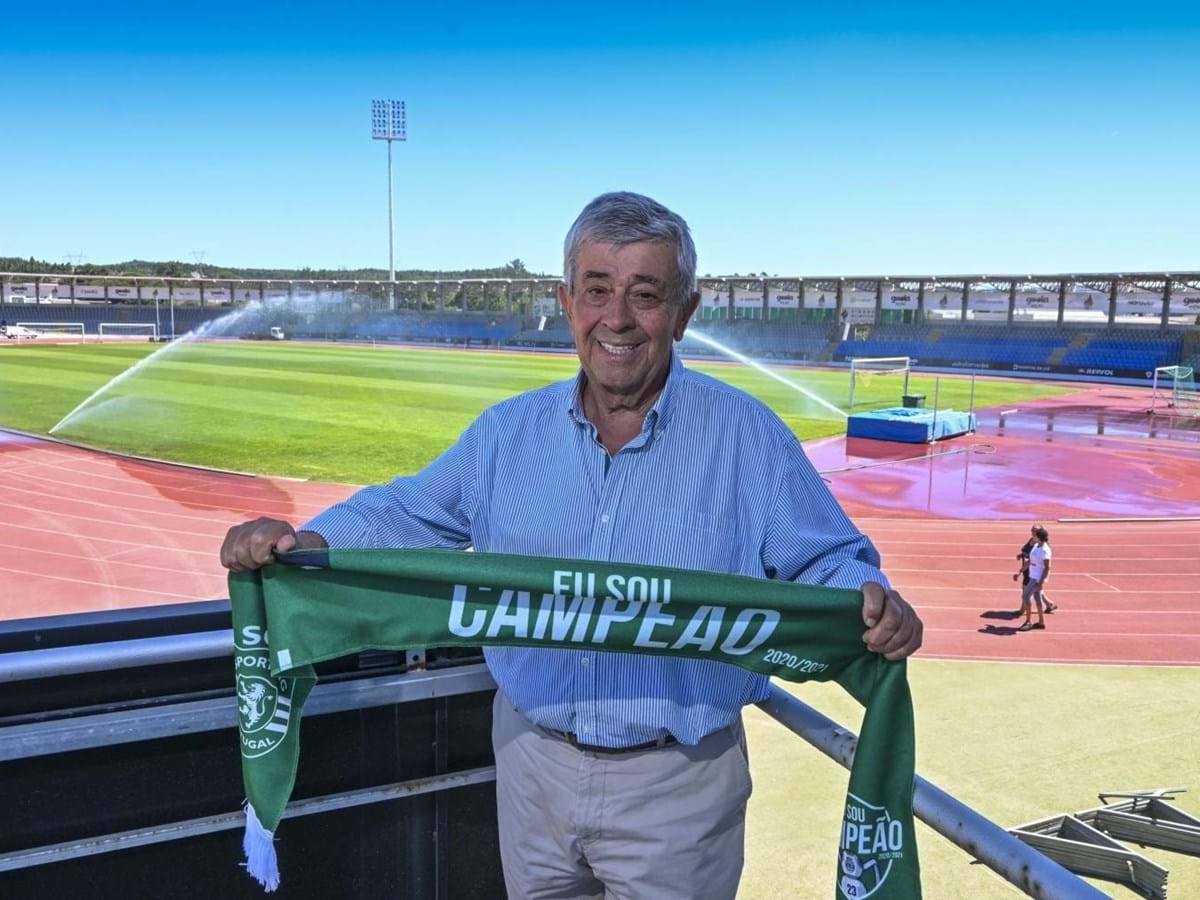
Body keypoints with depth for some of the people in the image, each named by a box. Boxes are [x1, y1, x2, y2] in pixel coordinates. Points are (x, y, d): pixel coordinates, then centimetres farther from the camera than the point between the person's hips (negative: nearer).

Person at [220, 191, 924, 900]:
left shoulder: (747, 435, -8)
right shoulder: (509, 432, 1)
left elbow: (825, 561, -4)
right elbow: (406, 516, 8)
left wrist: (873, 603, -26)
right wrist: (304, 539, -10)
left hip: (677, 786, -3)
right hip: (532, 761, 4)